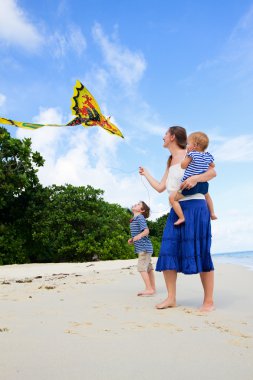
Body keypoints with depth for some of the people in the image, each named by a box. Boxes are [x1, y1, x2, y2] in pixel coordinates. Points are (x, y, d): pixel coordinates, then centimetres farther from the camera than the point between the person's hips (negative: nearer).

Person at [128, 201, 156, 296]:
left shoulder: (140, 217, -12)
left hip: (144, 247, -9)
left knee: (142, 267, -12)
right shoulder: (134, 220, 17)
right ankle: (152, 288, 18)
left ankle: (149, 289, -10)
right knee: (148, 268, 12)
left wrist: (139, 236, -37)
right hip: (142, 248, 9)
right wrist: (132, 240, 12)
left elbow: (146, 231, -22)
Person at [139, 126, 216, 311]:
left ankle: (209, 301, 4)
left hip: (194, 207, -7)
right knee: (168, 252, 0)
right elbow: (160, 187, 23)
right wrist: (146, 174, 35)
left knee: (200, 252, -5)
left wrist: (195, 178, -23)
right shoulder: (170, 162, 21)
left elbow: (213, 172, -6)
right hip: (177, 210, 8)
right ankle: (171, 298, 8)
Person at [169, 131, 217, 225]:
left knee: (172, 197, -4)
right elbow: (212, 166, 23)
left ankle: (181, 217, -12)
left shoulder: (192, 154, -12)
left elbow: (183, 165, -6)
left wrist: (187, 154, 3)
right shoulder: (208, 156, 7)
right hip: (203, 185, 7)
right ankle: (212, 213, 44)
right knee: (207, 195, 41)